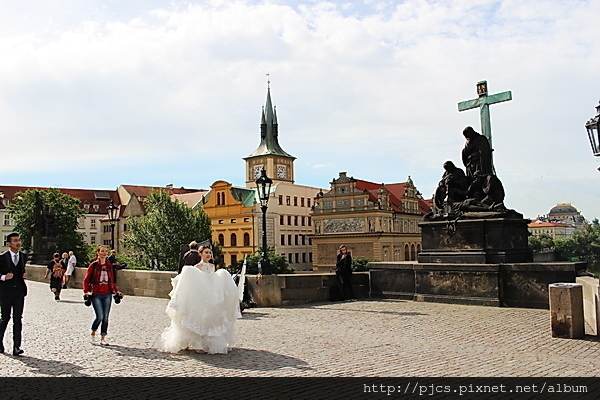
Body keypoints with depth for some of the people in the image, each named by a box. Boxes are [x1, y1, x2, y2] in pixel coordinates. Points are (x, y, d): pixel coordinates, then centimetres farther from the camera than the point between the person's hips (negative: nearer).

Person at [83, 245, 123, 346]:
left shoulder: (109, 266, 10)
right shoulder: (93, 265, -1)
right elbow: (86, 280, 1)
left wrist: (116, 291, 8)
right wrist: (86, 291, -11)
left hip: (107, 294, 4)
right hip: (96, 294, -4)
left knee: (105, 317, 4)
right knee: (100, 316, -11)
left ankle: (103, 338, 14)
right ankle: (93, 333, 17)